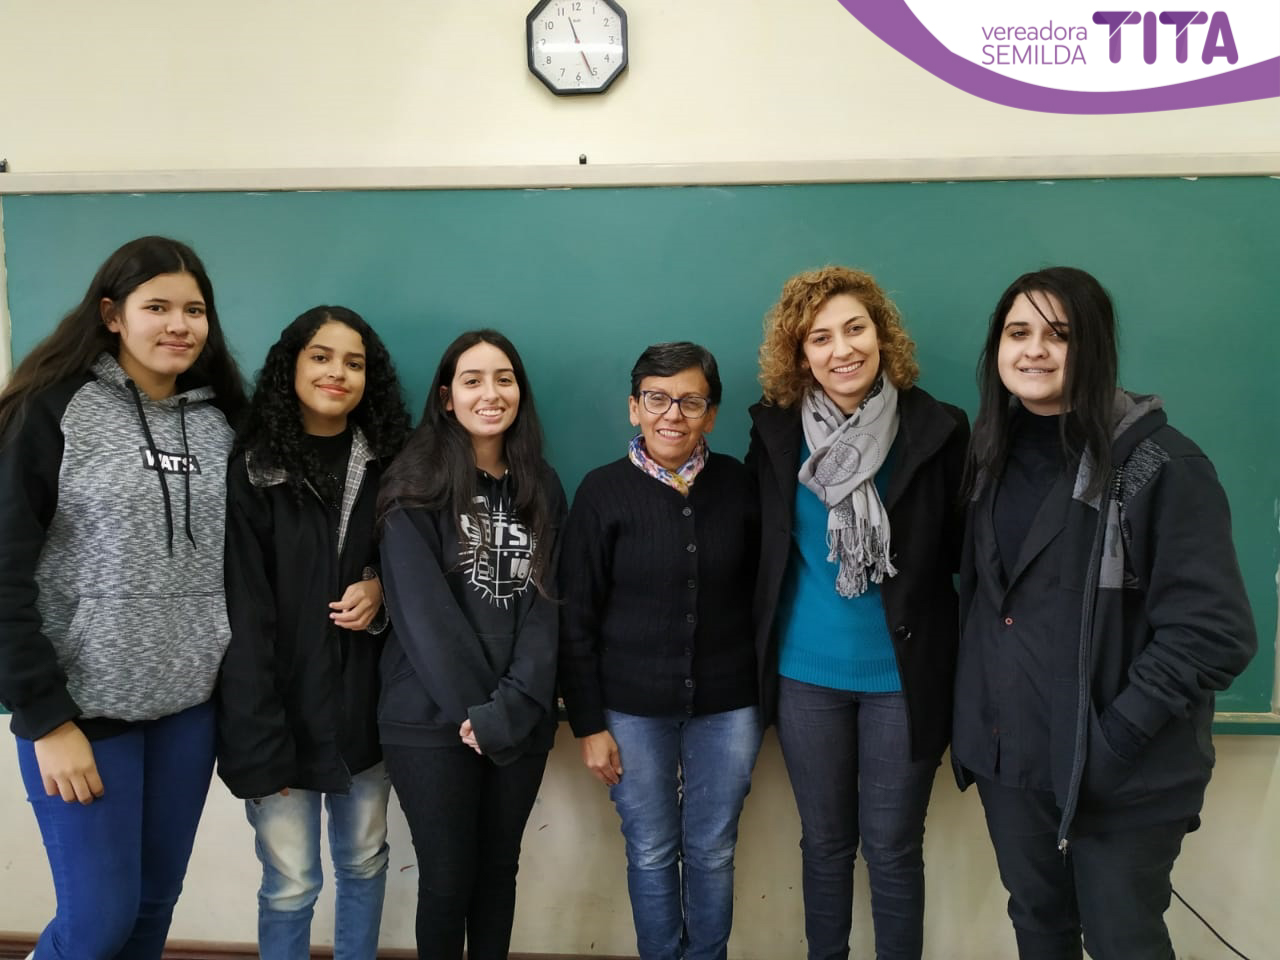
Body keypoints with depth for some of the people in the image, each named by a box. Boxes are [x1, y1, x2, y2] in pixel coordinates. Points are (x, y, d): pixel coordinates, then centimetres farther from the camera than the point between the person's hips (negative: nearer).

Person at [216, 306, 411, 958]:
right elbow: (242, 614, -12)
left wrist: (380, 589, -8)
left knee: (364, 863, 17)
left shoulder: (387, 466, 4)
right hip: (281, 712, -3)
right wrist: (257, 741, -16)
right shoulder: (251, 470, -8)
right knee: (290, 885, 6)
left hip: (364, 706, 4)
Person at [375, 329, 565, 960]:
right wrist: (472, 710, -14)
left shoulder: (542, 488, 8)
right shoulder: (418, 484, -4)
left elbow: (548, 605, 0)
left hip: (522, 720, 4)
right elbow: (420, 607, -11)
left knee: (499, 868, 15)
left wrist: (511, 707, -12)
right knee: (446, 878, 6)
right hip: (433, 718, -3)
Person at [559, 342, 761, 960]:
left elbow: (760, 588, 6)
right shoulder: (604, 490, -8)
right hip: (633, 707, -1)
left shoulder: (736, 484, -2)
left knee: (712, 852, 14)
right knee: (651, 853, 13)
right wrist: (588, 723, -5)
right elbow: (577, 618, -5)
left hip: (727, 704, 2)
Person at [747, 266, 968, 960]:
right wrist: (760, 651, 8)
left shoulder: (939, 430, -8)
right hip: (805, 672, 2)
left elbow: (965, 552, -3)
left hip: (904, 675, -1)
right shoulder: (776, 430, -3)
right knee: (824, 843, 17)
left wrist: (971, 666, -8)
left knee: (893, 850, 12)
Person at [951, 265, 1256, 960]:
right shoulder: (994, 456, 4)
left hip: (1121, 777, -5)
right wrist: (972, 715, 9)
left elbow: (1215, 631, -18)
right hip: (1008, 757, 5)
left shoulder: (1162, 465, -15)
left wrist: (1115, 737, -20)